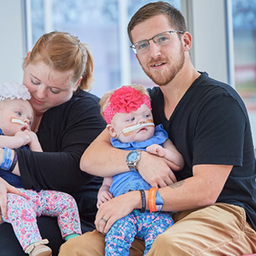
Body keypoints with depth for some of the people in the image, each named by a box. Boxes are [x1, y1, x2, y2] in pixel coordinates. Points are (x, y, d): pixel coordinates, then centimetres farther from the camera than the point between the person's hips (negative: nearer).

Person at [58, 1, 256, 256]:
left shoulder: (220, 100, -8)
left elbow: (206, 190, -16)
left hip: (222, 214, -6)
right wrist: (139, 159, -13)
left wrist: (135, 198, -17)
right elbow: (89, 159, 6)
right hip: (162, 220, 7)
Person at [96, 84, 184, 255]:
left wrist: (164, 153, -6)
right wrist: (103, 193, 4)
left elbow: (180, 164, 14)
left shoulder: (160, 141, 23)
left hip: (157, 209, 0)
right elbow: (107, 184, 27)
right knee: (117, 233, -31)